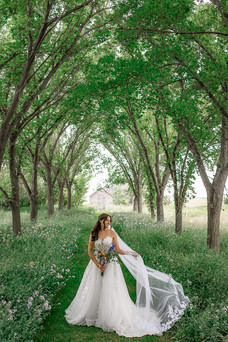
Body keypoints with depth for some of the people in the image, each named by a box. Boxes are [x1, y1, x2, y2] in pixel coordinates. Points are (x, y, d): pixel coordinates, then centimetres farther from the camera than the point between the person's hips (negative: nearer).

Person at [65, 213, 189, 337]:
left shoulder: (112, 233, 0)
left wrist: (130, 253, -12)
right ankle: (91, 314, 26)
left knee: (111, 292, -3)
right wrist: (97, 264, -8)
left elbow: (118, 250, 2)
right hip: (97, 264, 1)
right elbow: (90, 251, 2)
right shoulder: (94, 234, 1)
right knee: (94, 292, 7)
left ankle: (114, 319, 8)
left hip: (110, 265, -1)